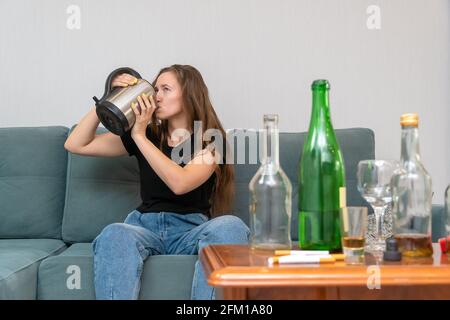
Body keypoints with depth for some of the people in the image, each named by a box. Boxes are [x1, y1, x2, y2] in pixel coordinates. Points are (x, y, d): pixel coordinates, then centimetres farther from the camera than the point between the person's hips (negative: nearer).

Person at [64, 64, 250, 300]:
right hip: (146, 226, 2)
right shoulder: (145, 135, 13)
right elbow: (75, 145, 12)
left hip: (191, 230, -1)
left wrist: (140, 136, -13)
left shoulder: (210, 141, 3)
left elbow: (179, 183, -18)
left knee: (231, 226, -35)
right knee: (114, 234, -34)